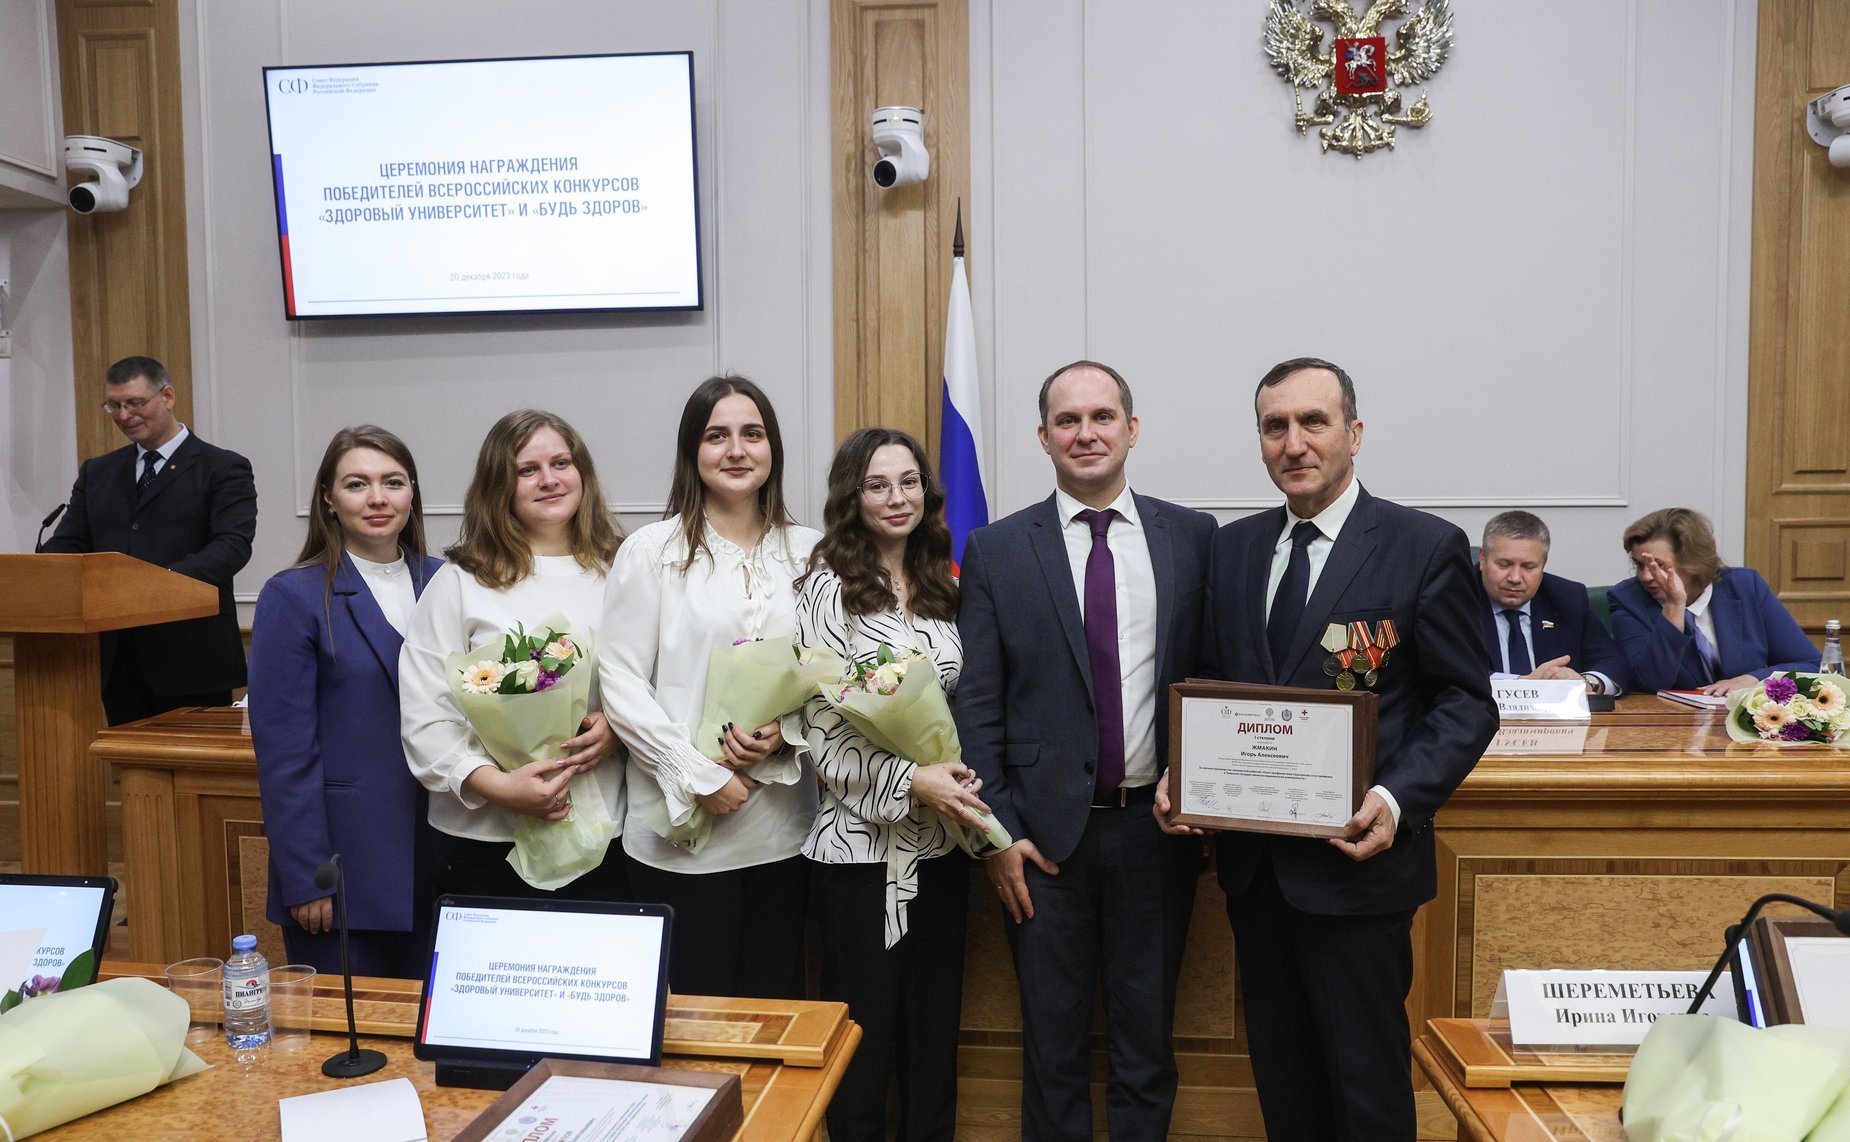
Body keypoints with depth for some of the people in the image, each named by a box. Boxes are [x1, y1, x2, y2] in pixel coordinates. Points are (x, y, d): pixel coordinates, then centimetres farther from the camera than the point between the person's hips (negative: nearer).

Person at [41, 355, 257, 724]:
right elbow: (68, 543, 11)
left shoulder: (223, 469, 0)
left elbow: (233, 545, -13)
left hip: (190, 655, -5)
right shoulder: (96, 473, 17)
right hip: (117, 656, 5)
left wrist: (170, 579, -30)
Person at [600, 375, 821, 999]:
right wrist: (699, 777, -12)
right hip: (682, 828, -3)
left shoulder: (807, 550, 7)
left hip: (783, 824, 3)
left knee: (776, 1002, 13)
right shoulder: (651, 550, -2)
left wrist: (784, 730, -9)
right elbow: (621, 680, -6)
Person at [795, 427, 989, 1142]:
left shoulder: (941, 588, 9)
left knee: (935, 1025, 14)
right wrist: (911, 782, -20)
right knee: (863, 1029, 7)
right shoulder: (830, 587, -8)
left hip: (941, 838, 5)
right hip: (862, 839, -5)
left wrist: (962, 778, -3)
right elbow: (822, 729, -12)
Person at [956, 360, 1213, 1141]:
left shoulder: (1194, 539, 2)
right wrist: (997, 831, -6)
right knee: (1053, 1040, 13)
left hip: (1157, 823, 1)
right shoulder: (995, 551, -1)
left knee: (1147, 1035, 15)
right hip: (1046, 831, -1)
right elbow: (976, 704, -2)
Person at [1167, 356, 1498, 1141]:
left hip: (1355, 860, -4)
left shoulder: (1425, 548, -7)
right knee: (1280, 1075, 19)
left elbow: (1467, 703, -7)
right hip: (1253, 861, 5)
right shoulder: (1232, 548, 8)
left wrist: (1397, 800, -21)